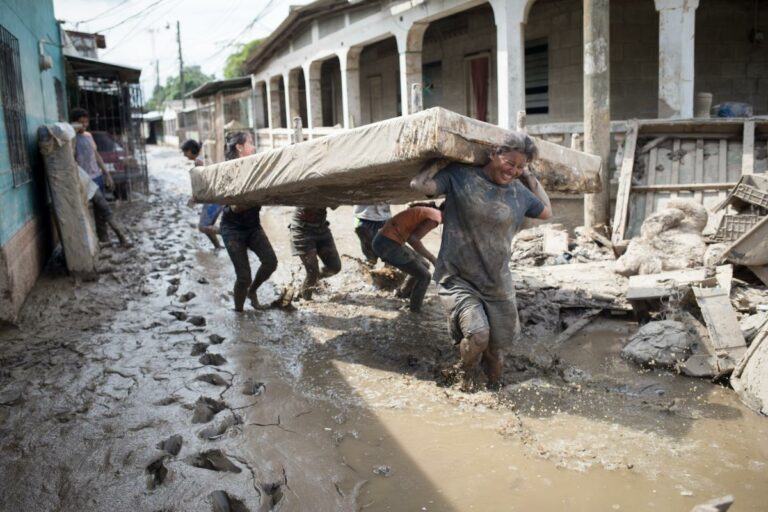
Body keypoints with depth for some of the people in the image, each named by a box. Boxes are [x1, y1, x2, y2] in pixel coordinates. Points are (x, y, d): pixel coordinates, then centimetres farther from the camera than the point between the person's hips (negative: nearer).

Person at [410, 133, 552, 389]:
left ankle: (494, 384, 47)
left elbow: (546, 212, 20)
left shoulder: (520, 192, 3)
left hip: (498, 284, 5)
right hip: (458, 278, -4)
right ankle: (465, 375, 12)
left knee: (495, 346, 12)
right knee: (477, 334, -24)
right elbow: (419, 184, -19)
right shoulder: (460, 176, -10)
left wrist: (530, 177, 11)